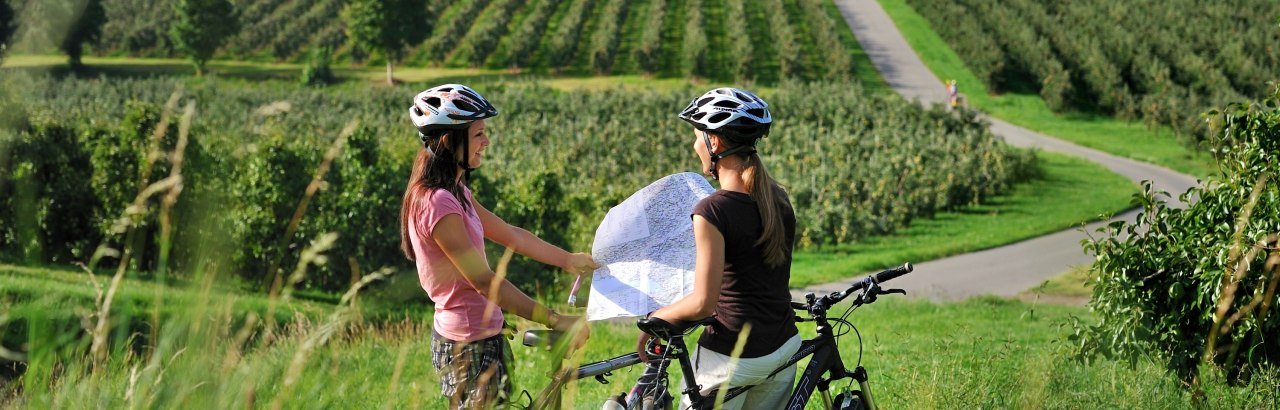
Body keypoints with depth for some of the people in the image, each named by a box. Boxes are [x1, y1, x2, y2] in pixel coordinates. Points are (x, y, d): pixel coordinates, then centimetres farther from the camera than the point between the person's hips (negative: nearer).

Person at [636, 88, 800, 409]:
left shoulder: (712, 211, -20)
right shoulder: (778, 199, 3)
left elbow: (703, 302, -21)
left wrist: (654, 319, -6)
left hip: (732, 357, -7)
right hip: (785, 347, 7)